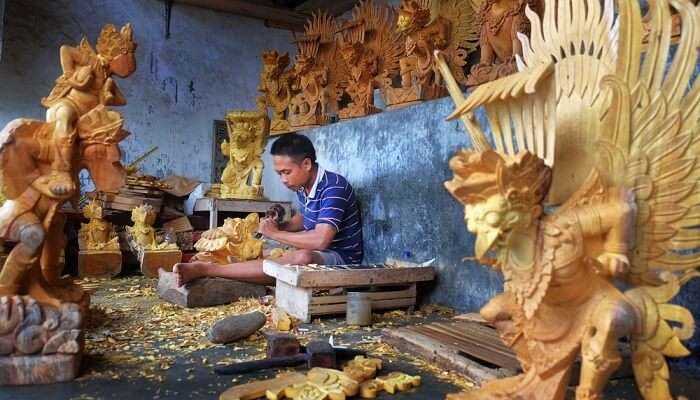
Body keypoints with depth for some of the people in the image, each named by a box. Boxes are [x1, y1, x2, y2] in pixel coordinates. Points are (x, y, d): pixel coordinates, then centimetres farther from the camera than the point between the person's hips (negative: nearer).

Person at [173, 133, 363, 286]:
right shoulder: (303, 187, 2)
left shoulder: (333, 187, -22)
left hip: (342, 259, -10)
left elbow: (320, 240, -33)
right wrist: (278, 226, 0)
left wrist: (275, 233, -20)